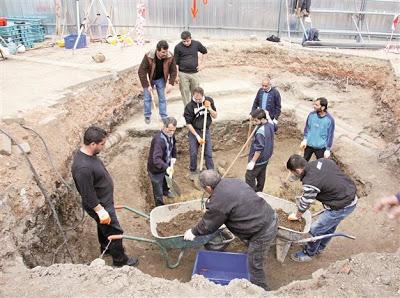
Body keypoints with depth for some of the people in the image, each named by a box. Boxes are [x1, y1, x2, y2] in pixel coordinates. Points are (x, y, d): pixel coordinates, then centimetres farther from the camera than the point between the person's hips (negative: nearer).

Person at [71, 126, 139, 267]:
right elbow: (88, 194, -29)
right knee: (115, 231, 9)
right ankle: (120, 260, 29)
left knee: (104, 227, 30)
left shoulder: (88, 154, -6)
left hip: (104, 201, 9)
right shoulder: (83, 167, -37)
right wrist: (101, 211, -20)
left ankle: (106, 248, 53)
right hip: (100, 205, -9)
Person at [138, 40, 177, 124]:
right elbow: (141, 71, -27)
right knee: (147, 98, 6)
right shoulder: (148, 56, -33)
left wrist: (170, 83, -23)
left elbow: (173, 71, -12)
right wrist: (147, 85, -28)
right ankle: (147, 116, 22)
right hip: (149, 79, -2)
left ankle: (164, 117, 19)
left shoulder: (170, 57, -25)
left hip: (161, 79, 2)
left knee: (162, 98, 7)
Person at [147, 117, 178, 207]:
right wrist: (166, 167, -63)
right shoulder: (159, 139, -38)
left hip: (166, 165, 9)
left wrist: (174, 157, 2)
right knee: (158, 192, 4)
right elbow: (156, 159, -48)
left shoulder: (170, 134, -11)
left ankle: (165, 191, 67)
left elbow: (173, 144, 13)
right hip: (156, 169, -9)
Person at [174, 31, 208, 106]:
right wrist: (176, 75, -6)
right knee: (185, 93, 1)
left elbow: (204, 52, 19)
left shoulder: (197, 44, 1)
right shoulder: (178, 47, -5)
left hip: (194, 73, 2)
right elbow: (176, 62, -1)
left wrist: (202, 64, 11)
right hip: (183, 74, -2)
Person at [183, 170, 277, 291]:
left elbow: (207, 225, -5)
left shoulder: (218, 201, -20)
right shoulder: (232, 181, 4)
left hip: (263, 231, -10)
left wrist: (193, 232, 14)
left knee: (255, 265, 10)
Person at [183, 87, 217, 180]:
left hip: (206, 130, 2)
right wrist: (197, 136, -14)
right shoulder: (189, 106, -17)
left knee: (208, 153, 4)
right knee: (193, 153, 5)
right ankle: (192, 171, 27)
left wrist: (209, 108, -19)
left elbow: (215, 116, 0)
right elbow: (188, 123, -12)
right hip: (194, 131, -2)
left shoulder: (209, 100, -7)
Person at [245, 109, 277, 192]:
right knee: (261, 176, 23)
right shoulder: (270, 124, -5)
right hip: (265, 158, 9)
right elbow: (274, 128, 23)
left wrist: (252, 162, -23)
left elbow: (259, 149, -30)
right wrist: (268, 116, 25)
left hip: (258, 159, -9)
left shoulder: (260, 131, -32)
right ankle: (258, 192, 39)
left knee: (249, 177, 4)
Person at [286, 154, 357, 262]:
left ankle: (308, 254, 29)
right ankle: (319, 248, 48)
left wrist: (296, 216, 9)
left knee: (315, 230, 7)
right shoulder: (322, 161, -5)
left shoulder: (310, 183, -26)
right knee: (330, 225, 27)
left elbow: (305, 204, -12)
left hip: (341, 207, -9)